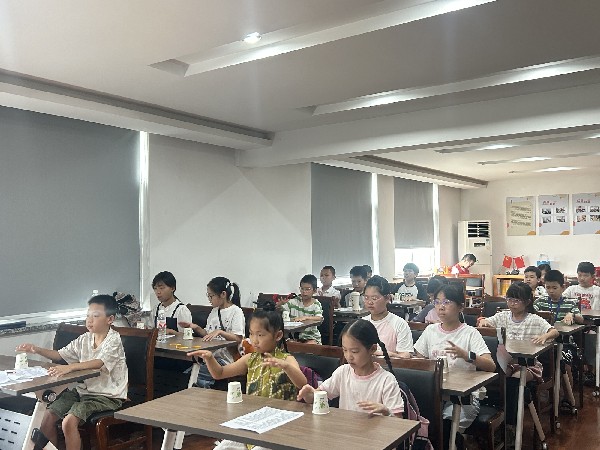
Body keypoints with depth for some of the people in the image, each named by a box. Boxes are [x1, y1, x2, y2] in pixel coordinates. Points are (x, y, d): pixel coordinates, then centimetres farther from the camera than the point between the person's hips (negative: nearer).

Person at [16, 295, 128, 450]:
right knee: (48, 416, -4)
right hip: (82, 389, 7)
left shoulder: (113, 340, -14)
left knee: (69, 422, -24)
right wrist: (36, 349, -4)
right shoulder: (84, 339, 9)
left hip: (107, 395, -7)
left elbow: (99, 363, -30)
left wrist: (69, 367, -42)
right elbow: (59, 355, 13)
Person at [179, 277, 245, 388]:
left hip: (225, 360, -7)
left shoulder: (236, 311, -6)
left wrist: (220, 332, -23)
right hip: (211, 356, 7)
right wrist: (196, 328, 4)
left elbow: (238, 338, -13)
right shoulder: (214, 311, 17)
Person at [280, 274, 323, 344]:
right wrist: (281, 303, -23)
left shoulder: (316, 304, -4)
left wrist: (305, 317, -37)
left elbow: (319, 318, -21)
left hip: (311, 337, -2)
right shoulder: (294, 301, 2)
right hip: (295, 335, 3)